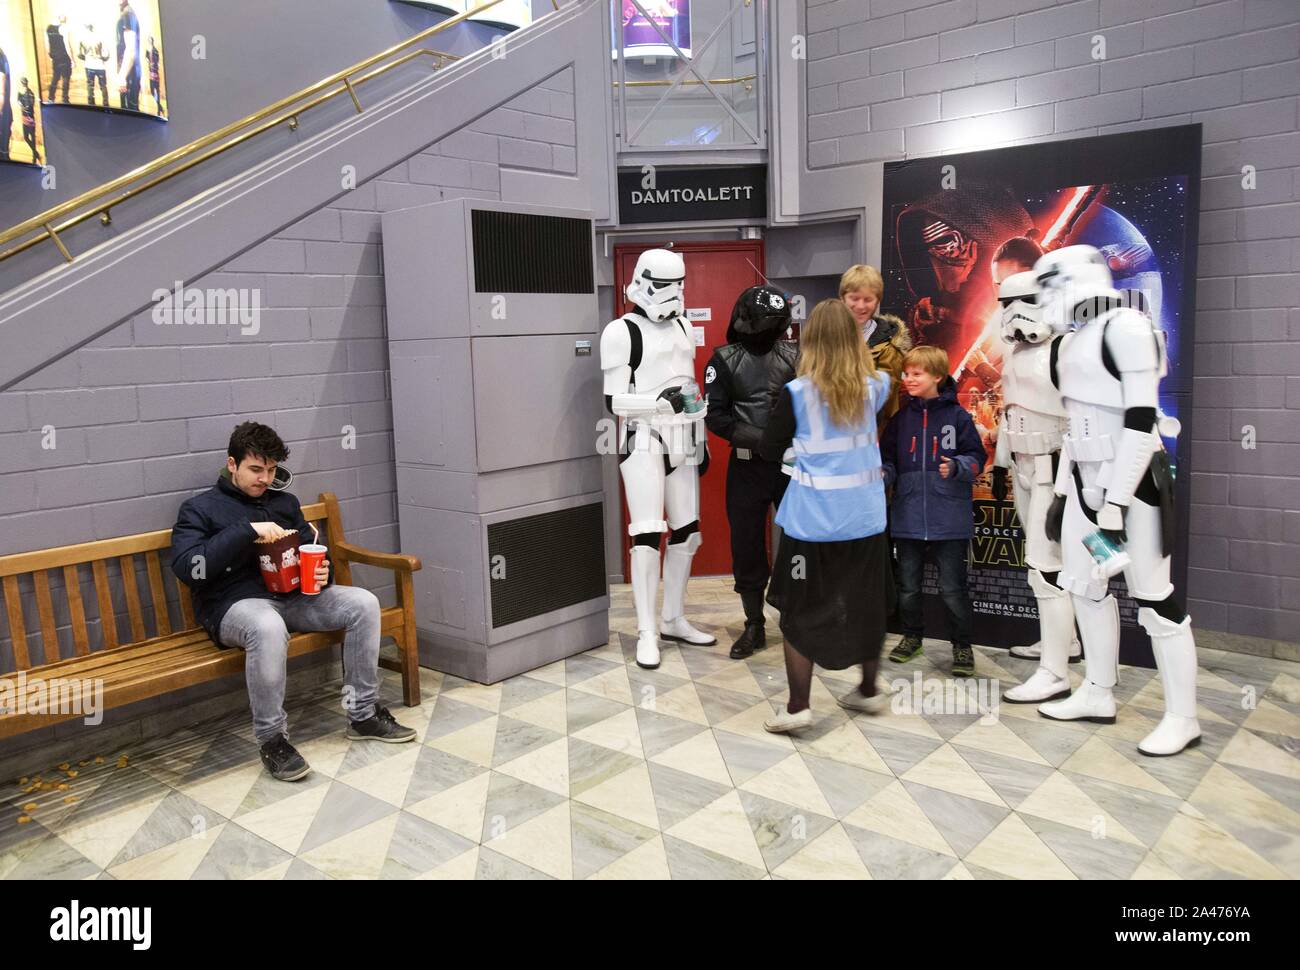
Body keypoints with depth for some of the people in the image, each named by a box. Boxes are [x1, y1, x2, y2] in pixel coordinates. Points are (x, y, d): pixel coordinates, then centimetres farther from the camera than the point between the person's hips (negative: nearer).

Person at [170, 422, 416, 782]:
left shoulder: (284, 503, 18)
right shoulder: (199, 508, 3)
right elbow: (186, 567, -13)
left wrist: (323, 573, -5)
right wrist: (247, 530, -20)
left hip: (290, 596, 5)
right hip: (234, 604, -5)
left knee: (363, 603, -17)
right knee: (268, 627, -41)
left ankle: (362, 715, -7)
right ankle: (271, 738, -23)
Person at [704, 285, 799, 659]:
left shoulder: (795, 355, 2)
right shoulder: (724, 360, -1)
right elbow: (715, 415, -5)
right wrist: (757, 438, -18)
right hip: (747, 466, -1)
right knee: (747, 546, 5)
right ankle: (754, 627, 20)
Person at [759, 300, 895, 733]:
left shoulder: (797, 393, -10)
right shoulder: (872, 387, 1)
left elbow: (768, 449, -2)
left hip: (812, 518, -4)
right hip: (864, 515, 4)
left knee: (799, 611, 7)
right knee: (866, 605, 18)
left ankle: (797, 706, 8)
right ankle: (869, 690, 32)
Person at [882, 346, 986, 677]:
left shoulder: (957, 416, -4)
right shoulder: (901, 418, 6)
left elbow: (976, 457, -1)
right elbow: (889, 460, 11)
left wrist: (956, 467, -20)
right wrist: (883, 474, -10)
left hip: (949, 520, -3)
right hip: (908, 518, 4)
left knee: (952, 589, 3)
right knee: (908, 586, 15)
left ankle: (962, 645, 19)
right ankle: (912, 635, 34)